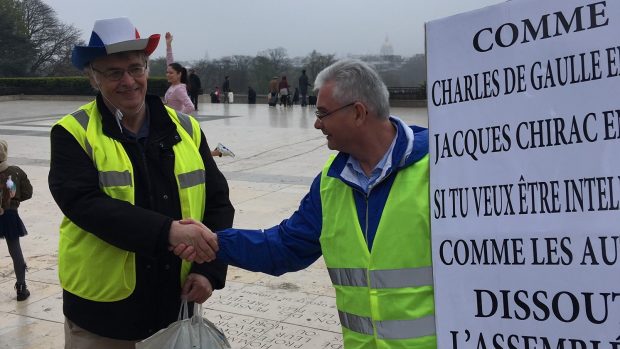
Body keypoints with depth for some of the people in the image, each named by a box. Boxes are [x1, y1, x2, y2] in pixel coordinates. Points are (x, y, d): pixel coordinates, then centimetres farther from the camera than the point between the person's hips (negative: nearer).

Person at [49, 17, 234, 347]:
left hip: (176, 306, 3)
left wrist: (210, 269, -8)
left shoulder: (185, 129, 3)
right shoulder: (74, 133, -6)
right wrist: (167, 231, -31)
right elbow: (84, 204, -21)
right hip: (101, 314, -3)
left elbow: (218, 202, 5)